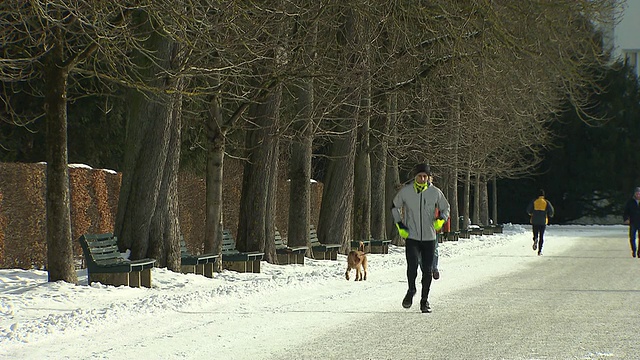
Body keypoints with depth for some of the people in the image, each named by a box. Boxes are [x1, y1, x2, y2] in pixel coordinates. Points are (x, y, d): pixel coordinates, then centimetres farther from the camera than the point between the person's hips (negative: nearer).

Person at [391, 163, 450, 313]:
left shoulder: (435, 192, -1)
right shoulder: (405, 191, -2)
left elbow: (445, 208, 14)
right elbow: (395, 207, 13)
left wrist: (441, 220, -7)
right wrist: (400, 226, 4)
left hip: (429, 237, 1)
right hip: (411, 237, -1)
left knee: (427, 270, 2)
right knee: (412, 265, -19)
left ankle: (424, 300, 16)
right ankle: (411, 290, 7)